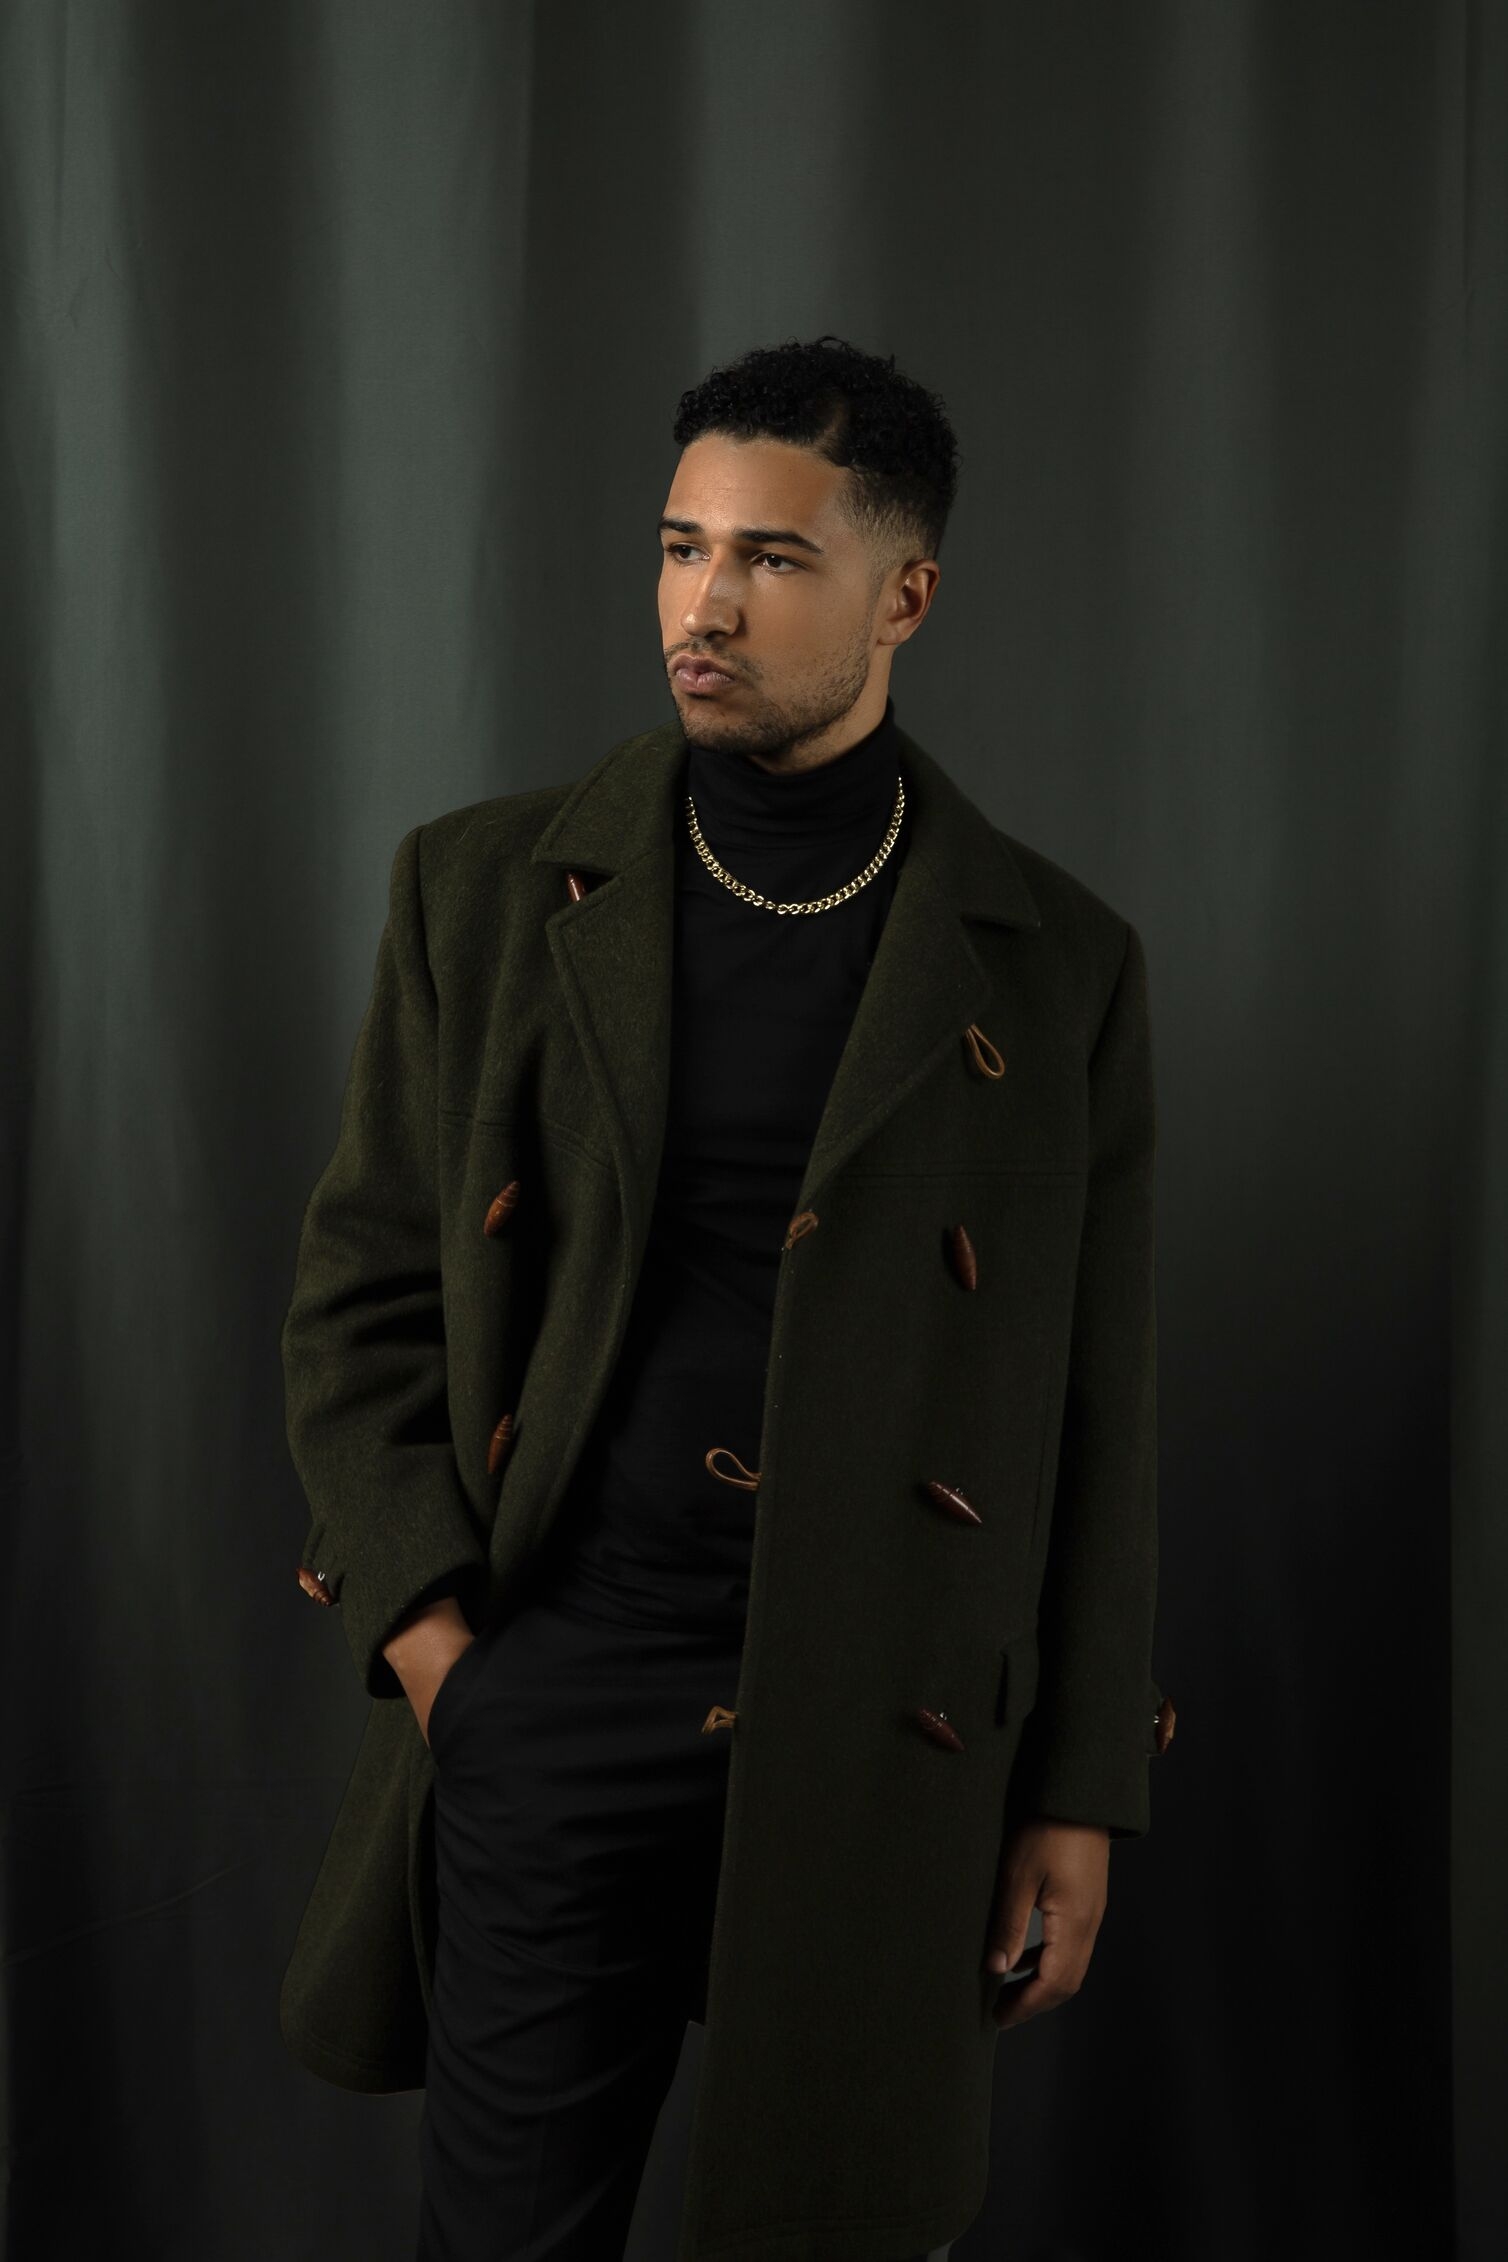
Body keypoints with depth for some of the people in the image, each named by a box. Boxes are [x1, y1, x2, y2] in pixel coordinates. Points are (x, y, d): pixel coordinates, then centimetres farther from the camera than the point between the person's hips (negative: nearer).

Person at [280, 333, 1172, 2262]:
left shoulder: (1056, 965, 1)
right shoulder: (486, 890, 3)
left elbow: (1092, 1414, 4)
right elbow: (358, 1294, 6)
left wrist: (1081, 1793, 3)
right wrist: (426, 1630, -6)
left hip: (889, 1745, 0)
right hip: (550, 1721, 1)